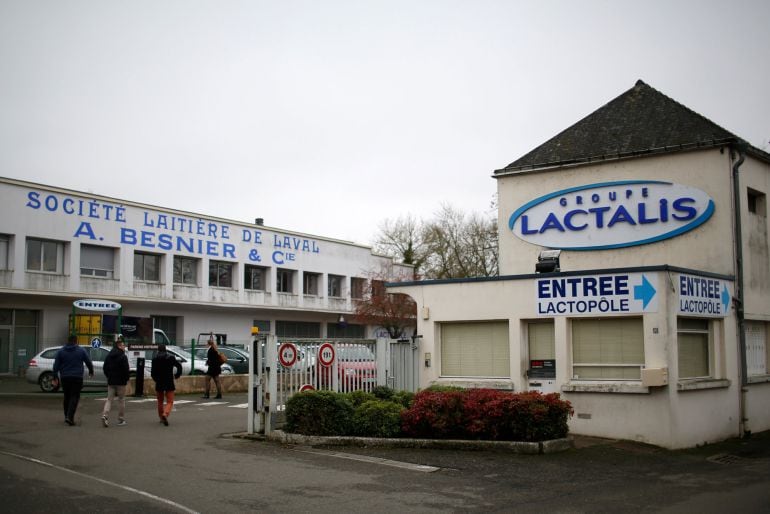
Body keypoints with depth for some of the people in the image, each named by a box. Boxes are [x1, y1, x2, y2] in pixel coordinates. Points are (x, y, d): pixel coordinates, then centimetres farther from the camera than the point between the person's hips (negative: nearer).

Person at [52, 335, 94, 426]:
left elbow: (56, 366, 1)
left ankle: (67, 416, 20)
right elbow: (89, 362, 4)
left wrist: (55, 378, 5)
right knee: (74, 397, -3)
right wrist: (91, 371, 22)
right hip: (77, 377, -3)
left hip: (64, 378, 3)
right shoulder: (81, 350, -1)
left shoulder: (60, 351, 5)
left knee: (67, 397, 16)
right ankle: (70, 417, -16)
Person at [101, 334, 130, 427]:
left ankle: (105, 415, -14)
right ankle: (121, 420, 9)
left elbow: (105, 368, 12)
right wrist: (126, 379, 0)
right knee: (121, 400, 5)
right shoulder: (123, 356, -12)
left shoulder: (109, 355, 8)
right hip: (120, 381, -5)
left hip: (111, 381, 5)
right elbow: (125, 370, -15)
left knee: (109, 399, 8)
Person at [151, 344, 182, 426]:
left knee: (160, 401, 19)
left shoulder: (155, 359, -3)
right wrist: (177, 375, 9)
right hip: (169, 383, -1)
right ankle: (165, 414, -26)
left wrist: (156, 379, 12)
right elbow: (179, 366, -6)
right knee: (170, 402, 0)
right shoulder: (171, 358, -1)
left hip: (159, 383, 1)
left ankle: (161, 417, 25)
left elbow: (153, 373, -6)